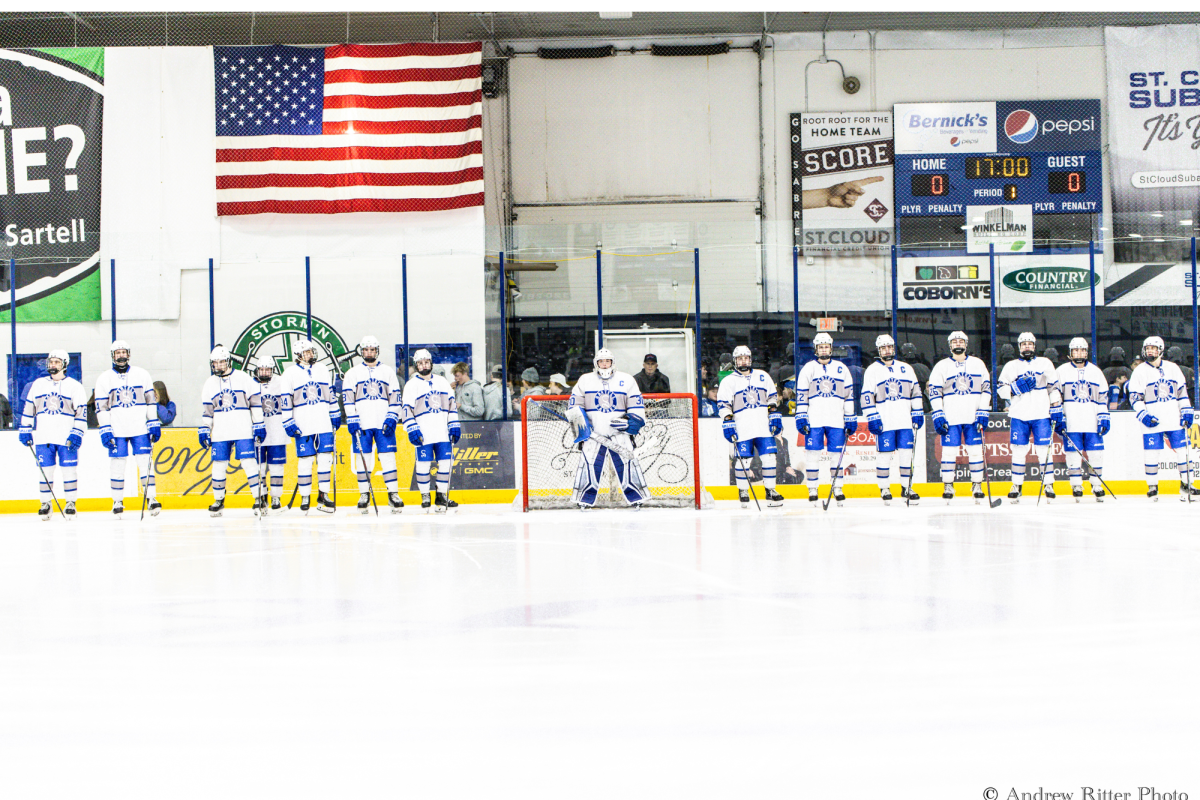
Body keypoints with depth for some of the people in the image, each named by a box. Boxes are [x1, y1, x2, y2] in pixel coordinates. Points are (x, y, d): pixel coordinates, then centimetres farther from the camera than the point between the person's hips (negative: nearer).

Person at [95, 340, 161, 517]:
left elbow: (151, 400, 8)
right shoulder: (104, 379, 4)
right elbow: (101, 406, 2)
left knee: (145, 463, -5)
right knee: (117, 466, 1)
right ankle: (118, 502, 10)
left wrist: (154, 424, 2)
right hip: (117, 431, 0)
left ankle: (151, 498, -2)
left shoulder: (142, 374, 7)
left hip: (140, 429, 0)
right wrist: (105, 430, -6)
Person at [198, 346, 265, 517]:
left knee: (249, 462, -9)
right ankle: (218, 500, 13)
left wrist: (259, 425, -3)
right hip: (220, 433, 3)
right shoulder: (210, 384, 11)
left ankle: (260, 498, -5)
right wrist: (204, 430, 10)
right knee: (219, 465, 1)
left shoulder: (243, 378, 0)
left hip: (243, 430, -3)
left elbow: (256, 402, 0)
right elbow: (207, 410, 16)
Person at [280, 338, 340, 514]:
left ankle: (323, 495, 8)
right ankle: (305, 497, 6)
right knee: (305, 460, -3)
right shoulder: (289, 373, -1)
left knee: (325, 458, 1)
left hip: (324, 423, 4)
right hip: (303, 425, -4)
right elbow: (285, 400, -3)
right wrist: (288, 424, -8)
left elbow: (330, 394, 18)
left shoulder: (322, 370, 12)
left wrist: (335, 415, 15)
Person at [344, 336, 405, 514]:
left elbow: (395, 398, 9)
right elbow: (348, 399, 3)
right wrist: (352, 421, -7)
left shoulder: (388, 372, 13)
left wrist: (392, 419, -3)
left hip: (384, 424, 0)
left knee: (388, 457, -5)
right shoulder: (352, 373, 10)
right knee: (362, 458, -1)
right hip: (361, 424, 0)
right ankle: (364, 495, 6)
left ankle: (393, 494, -3)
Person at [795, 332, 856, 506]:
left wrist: (851, 419, 7)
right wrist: (801, 417, -3)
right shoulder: (808, 369, 6)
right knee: (813, 453, -4)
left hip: (836, 420, 1)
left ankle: (837, 487, 11)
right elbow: (801, 394, 5)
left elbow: (848, 395, 11)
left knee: (836, 453, 0)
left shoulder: (841, 369, 10)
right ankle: (812, 489, 3)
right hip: (814, 420, -1)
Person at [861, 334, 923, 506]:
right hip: (884, 422, -3)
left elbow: (915, 391, 17)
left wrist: (917, 413, 9)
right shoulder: (872, 370, 3)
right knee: (884, 455, -4)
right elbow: (867, 396, -2)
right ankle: (884, 489, 7)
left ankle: (906, 488, 10)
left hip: (905, 421, 3)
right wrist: (872, 418, -10)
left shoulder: (906, 368, 14)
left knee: (907, 454, 2)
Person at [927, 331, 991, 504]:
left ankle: (977, 485, 9)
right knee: (949, 451, -4)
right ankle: (948, 486, 5)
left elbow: (986, 388, 9)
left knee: (976, 451, 0)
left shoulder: (977, 364, 10)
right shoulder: (941, 366, 5)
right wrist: (938, 416, -7)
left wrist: (983, 412, 0)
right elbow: (934, 392, 2)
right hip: (950, 418, -1)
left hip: (973, 418, 1)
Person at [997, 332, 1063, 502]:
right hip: (1019, 415, 0)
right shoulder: (1011, 366, 10)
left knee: (1043, 450, -4)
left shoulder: (1045, 363, 11)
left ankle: (1049, 484, 3)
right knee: (1019, 450, 0)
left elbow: (1054, 387, 10)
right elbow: (1000, 389, 4)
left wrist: (1057, 410, 3)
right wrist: (1016, 388, -13)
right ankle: (1016, 486, 7)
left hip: (1041, 415, 0)